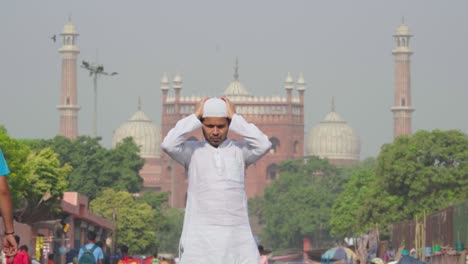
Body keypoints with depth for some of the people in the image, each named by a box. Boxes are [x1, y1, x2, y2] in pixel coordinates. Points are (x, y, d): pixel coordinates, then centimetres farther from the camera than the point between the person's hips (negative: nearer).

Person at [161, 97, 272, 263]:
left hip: (236, 235, 1)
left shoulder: (240, 150, 9)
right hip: (200, 235, -1)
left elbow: (263, 145, -10)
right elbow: (168, 145, -12)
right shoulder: (192, 151, 7)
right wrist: (195, 117, -3)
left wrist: (235, 118, -3)